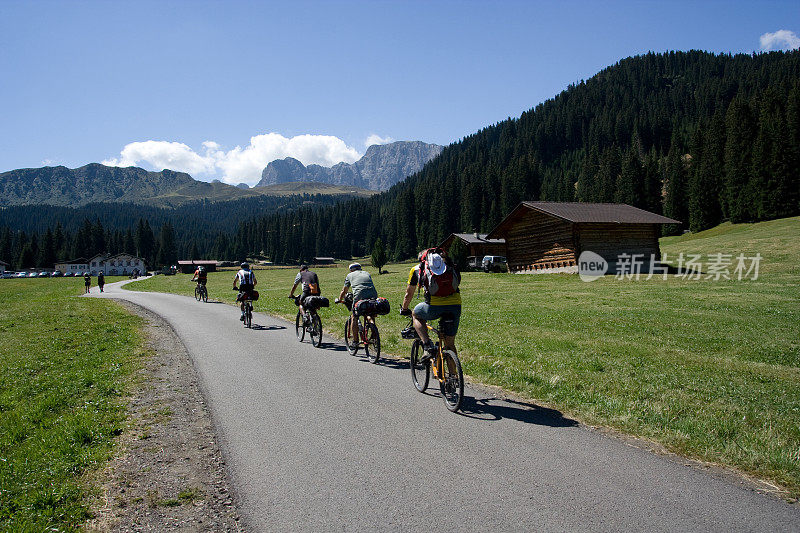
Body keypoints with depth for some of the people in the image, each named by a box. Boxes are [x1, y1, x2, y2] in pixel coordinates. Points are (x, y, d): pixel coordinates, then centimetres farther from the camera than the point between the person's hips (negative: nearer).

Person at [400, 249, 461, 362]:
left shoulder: (417, 269, 22)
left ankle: (428, 347, 11)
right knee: (450, 344, 20)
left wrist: (404, 309, 51)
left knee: (416, 315, 29)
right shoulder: (449, 265, 28)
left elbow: (409, 294, 32)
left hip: (434, 306, -3)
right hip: (455, 305, 3)